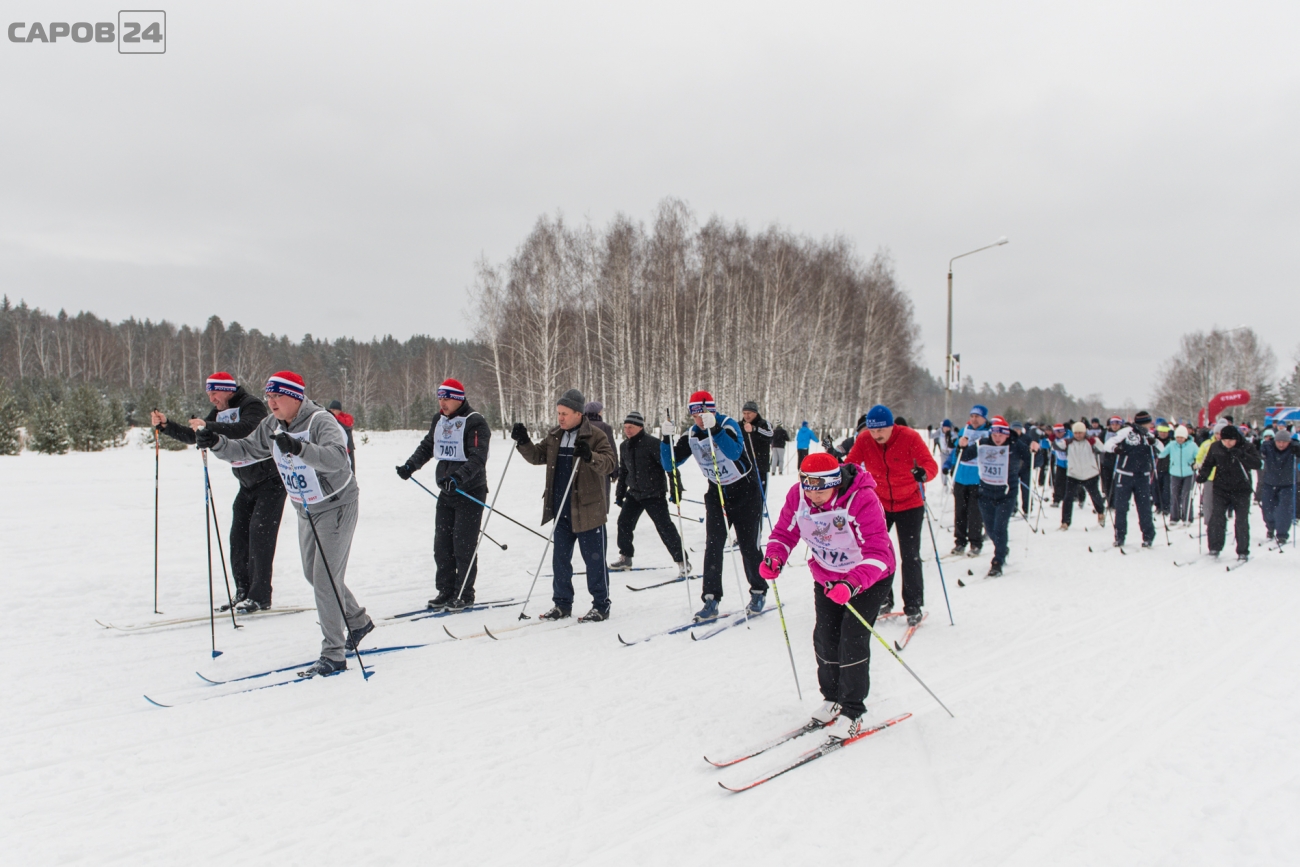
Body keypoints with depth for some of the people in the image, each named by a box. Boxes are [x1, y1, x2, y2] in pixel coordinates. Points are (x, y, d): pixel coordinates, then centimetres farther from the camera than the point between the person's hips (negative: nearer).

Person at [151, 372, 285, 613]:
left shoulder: (251, 405, -17)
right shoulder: (219, 413, 9)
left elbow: (246, 429, -38)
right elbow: (193, 436, 9)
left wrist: (209, 427, -46)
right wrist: (166, 425, -5)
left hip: (271, 481, -8)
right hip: (248, 484, 9)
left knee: (259, 534, -13)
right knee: (238, 536, 4)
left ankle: (260, 596, -10)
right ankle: (243, 593, 11)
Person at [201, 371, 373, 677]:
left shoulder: (321, 422, -25)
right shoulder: (272, 426, 0)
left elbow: (337, 458, -42)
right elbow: (246, 449, 5)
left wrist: (299, 448, -56)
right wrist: (217, 443, -13)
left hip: (336, 506, -9)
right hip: (305, 510, 9)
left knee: (325, 579, -10)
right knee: (313, 575, 18)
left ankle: (333, 655, -2)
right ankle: (358, 622, 38)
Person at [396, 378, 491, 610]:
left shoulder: (475, 422, -14)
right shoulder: (439, 420, 11)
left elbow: (477, 459, -23)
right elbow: (427, 447, 20)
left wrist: (458, 477, -37)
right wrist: (410, 465, 4)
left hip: (470, 492, -7)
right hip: (446, 493, 7)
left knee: (463, 545, -4)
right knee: (442, 544, 7)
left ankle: (464, 595, 7)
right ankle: (445, 591, 18)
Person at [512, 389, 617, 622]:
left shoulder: (596, 435, -9)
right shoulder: (554, 436, 10)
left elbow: (611, 463, -18)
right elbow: (537, 456, 12)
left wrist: (590, 456, -37)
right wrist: (523, 442, -5)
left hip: (588, 510, -6)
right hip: (560, 510, 6)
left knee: (594, 559, 2)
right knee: (560, 558, 13)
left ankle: (601, 605, 14)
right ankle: (562, 603, 25)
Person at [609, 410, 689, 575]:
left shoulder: (652, 443, -16)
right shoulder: (624, 447, 7)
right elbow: (623, 471, 18)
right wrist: (619, 494, 19)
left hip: (654, 494, -7)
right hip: (634, 493, 7)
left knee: (665, 527, -8)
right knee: (624, 523, 6)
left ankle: (682, 561, 1)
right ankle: (625, 557, 24)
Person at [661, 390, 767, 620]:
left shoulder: (727, 424, -17)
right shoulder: (691, 436, -4)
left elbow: (735, 452, -37)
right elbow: (669, 465, -7)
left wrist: (714, 428, -45)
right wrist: (666, 439, -21)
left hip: (745, 491, -4)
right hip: (717, 493, 4)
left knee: (748, 545, 0)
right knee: (713, 545, -7)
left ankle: (758, 592, 20)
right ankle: (711, 599, -5)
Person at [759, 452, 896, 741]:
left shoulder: (862, 500, -34)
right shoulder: (797, 495, -18)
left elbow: (878, 554, -38)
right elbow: (784, 532, -6)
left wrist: (851, 584, -53)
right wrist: (774, 558, -28)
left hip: (870, 577, -5)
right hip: (826, 577, 5)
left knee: (852, 638, -11)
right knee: (825, 636, 5)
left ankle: (852, 712, 5)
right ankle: (832, 698, 28)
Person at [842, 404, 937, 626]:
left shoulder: (909, 437, -20)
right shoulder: (864, 440, -12)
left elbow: (930, 464, -25)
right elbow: (850, 464, -13)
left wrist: (924, 473, -48)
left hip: (909, 505, -3)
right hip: (879, 504, 3)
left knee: (910, 556, -2)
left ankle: (913, 606, 12)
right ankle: (882, 600, 21)